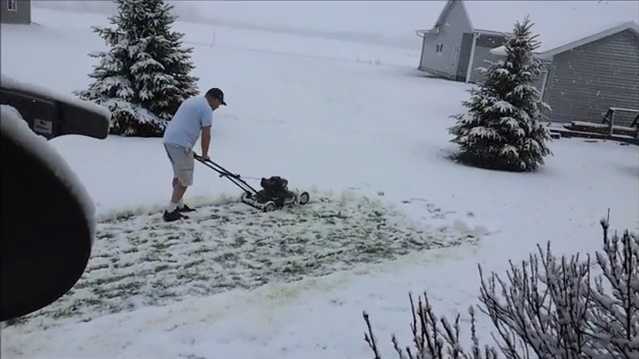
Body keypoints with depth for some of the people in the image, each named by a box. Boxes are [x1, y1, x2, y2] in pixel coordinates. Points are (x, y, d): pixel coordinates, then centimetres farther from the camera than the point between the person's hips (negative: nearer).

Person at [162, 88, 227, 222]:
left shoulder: (191, 100, 22)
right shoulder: (207, 109, -6)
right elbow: (206, 135, -8)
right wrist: (205, 153, 7)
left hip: (168, 139, 10)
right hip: (180, 144, -10)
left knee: (178, 175, 23)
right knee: (184, 180, -2)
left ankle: (178, 205, 33)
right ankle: (170, 212, -2)